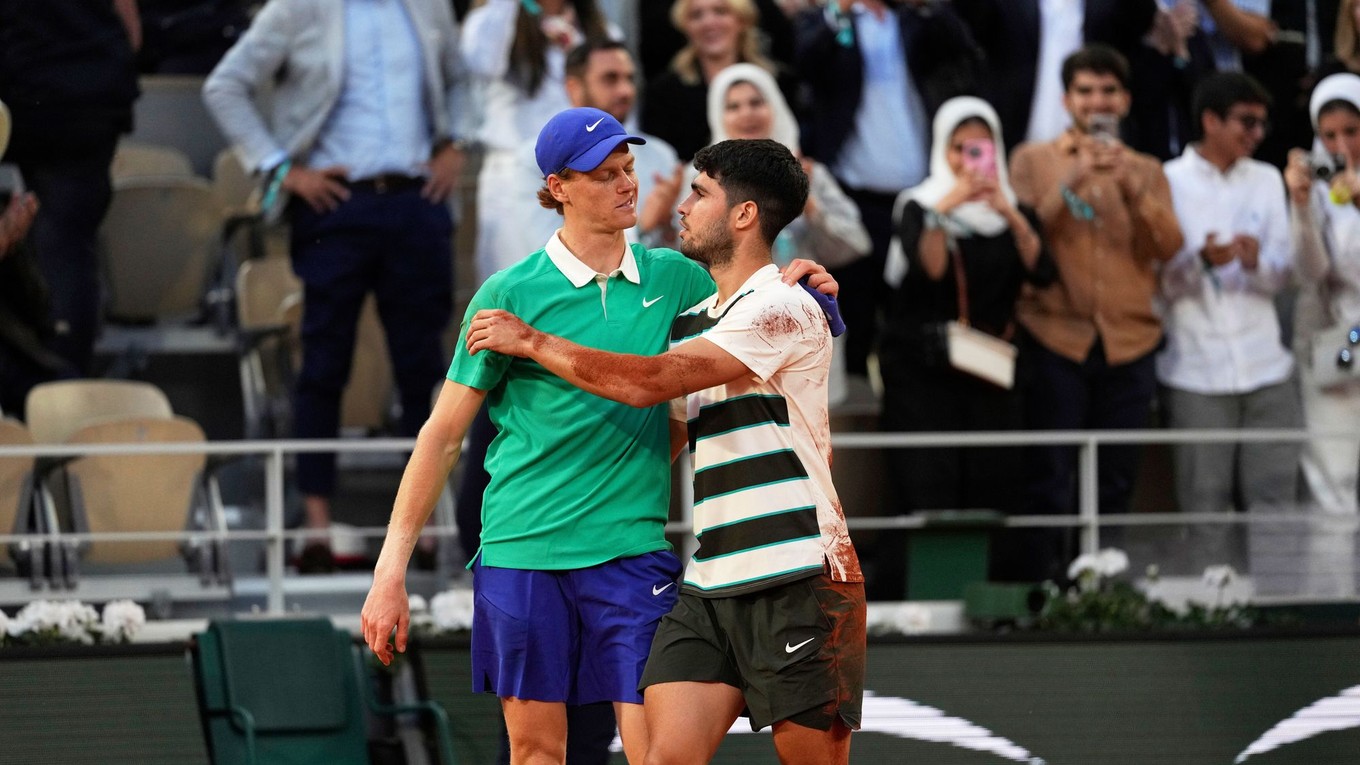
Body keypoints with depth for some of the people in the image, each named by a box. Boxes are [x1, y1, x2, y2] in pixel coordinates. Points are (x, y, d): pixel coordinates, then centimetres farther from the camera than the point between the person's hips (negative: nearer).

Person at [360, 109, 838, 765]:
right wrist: (392, 569, -4)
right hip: (522, 549, -2)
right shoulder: (511, 292, -3)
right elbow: (443, 435, 0)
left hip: (632, 548, 2)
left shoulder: (674, 279, 6)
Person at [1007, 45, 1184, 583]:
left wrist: (1135, 190, -15)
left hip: (1128, 341, 3)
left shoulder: (1146, 171, 13)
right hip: (1055, 339, -3)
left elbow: (1169, 246, 0)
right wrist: (1071, 184, -17)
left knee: (1116, 482, 4)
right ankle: (1042, 584, -4)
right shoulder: (1034, 160, 7)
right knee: (1049, 479, -7)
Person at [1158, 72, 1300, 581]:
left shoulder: (1266, 180, 13)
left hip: (1265, 367, 3)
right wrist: (1202, 260, -21)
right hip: (1196, 374, -3)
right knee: (1206, 503, -2)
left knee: (1274, 494, -2)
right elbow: (1160, 281, -2)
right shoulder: (1168, 184, 1)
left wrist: (1258, 262, -14)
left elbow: (1283, 273, 8)